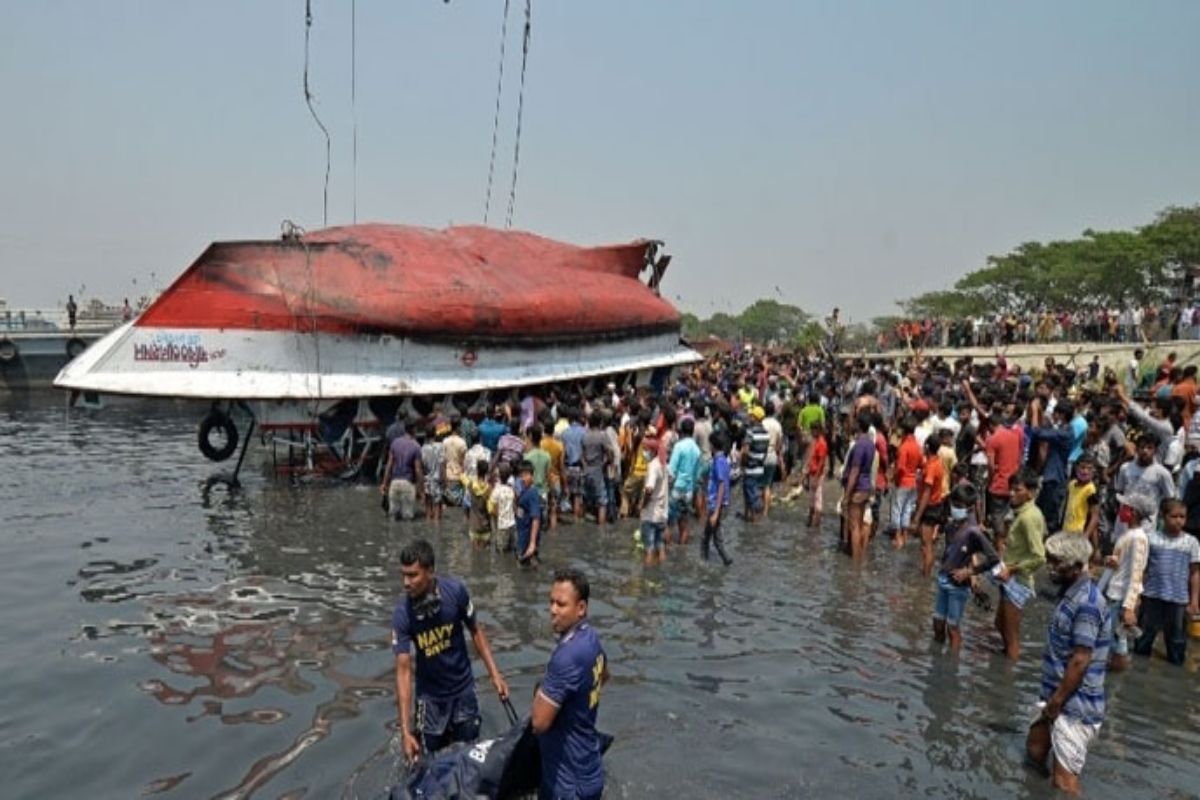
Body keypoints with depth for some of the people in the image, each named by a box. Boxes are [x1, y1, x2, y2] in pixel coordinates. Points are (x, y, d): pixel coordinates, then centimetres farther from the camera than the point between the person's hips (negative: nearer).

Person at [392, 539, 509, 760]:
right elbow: (403, 671, -22)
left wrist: (494, 674, -7)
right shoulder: (402, 614, -24)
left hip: (464, 688, 1)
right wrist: (405, 730, -25)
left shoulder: (455, 590, -22)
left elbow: (475, 631, -5)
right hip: (431, 696, -1)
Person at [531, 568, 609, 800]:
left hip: (572, 781, -9)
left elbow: (539, 722, -28)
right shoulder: (590, 637, -1)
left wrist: (541, 692, -11)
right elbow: (604, 676, 21)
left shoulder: (568, 655, -31)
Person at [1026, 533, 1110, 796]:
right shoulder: (1070, 593, 8)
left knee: (1064, 780, -3)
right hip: (1060, 698, 10)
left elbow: (1080, 661, -23)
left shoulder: (1086, 602, -22)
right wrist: (1052, 701, 18)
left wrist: (1055, 702, -16)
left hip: (1076, 706, -10)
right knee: (1036, 748, 22)